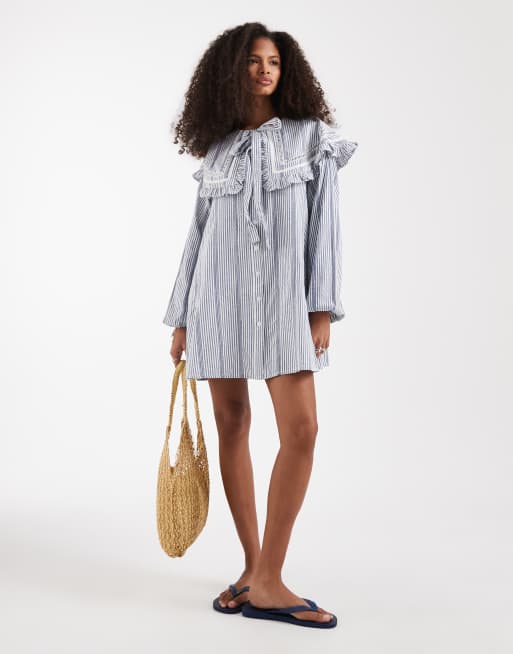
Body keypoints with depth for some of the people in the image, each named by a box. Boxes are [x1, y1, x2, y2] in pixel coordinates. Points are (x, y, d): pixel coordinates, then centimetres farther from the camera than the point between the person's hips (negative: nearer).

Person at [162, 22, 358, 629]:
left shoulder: (311, 136, 6)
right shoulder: (217, 149, 12)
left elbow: (323, 223, 0)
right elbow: (199, 234, 13)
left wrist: (322, 307, -9)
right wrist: (181, 319, 10)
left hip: (282, 297, -2)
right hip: (220, 297, 2)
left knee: (302, 428, -13)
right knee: (231, 429, 4)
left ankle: (265, 580, -5)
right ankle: (255, 567, 16)